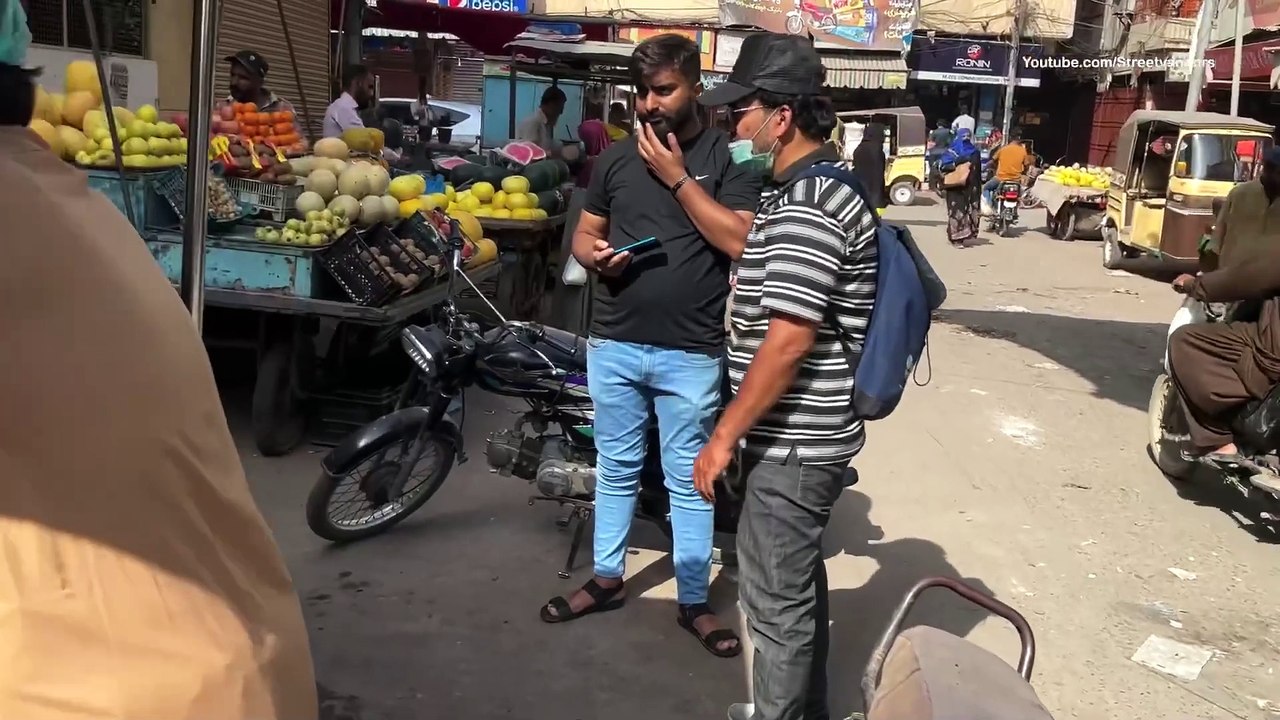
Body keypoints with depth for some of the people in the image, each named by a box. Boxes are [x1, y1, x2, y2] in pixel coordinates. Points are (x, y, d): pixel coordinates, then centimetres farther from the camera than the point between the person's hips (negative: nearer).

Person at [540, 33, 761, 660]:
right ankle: (607, 578, 33)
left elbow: (739, 242, -16)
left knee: (689, 480, 6)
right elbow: (583, 233, 16)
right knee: (615, 468, 16)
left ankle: (694, 601, 20)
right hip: (613, 344, 4)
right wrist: (594, 254, -8)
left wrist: (678, 176, -16)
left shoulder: (728, 157, -4)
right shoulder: (615, 157, 8)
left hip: (690, 353, -4)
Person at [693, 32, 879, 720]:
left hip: (791, 441, -11)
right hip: (804, 433, 11)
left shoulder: (808, 205, -24)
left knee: (774, 598, 4)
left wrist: (724, 437, -20)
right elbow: (748, 246, 26)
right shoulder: (817, 185, 11)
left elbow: (788, 342, -26)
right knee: (797, 583, 23)